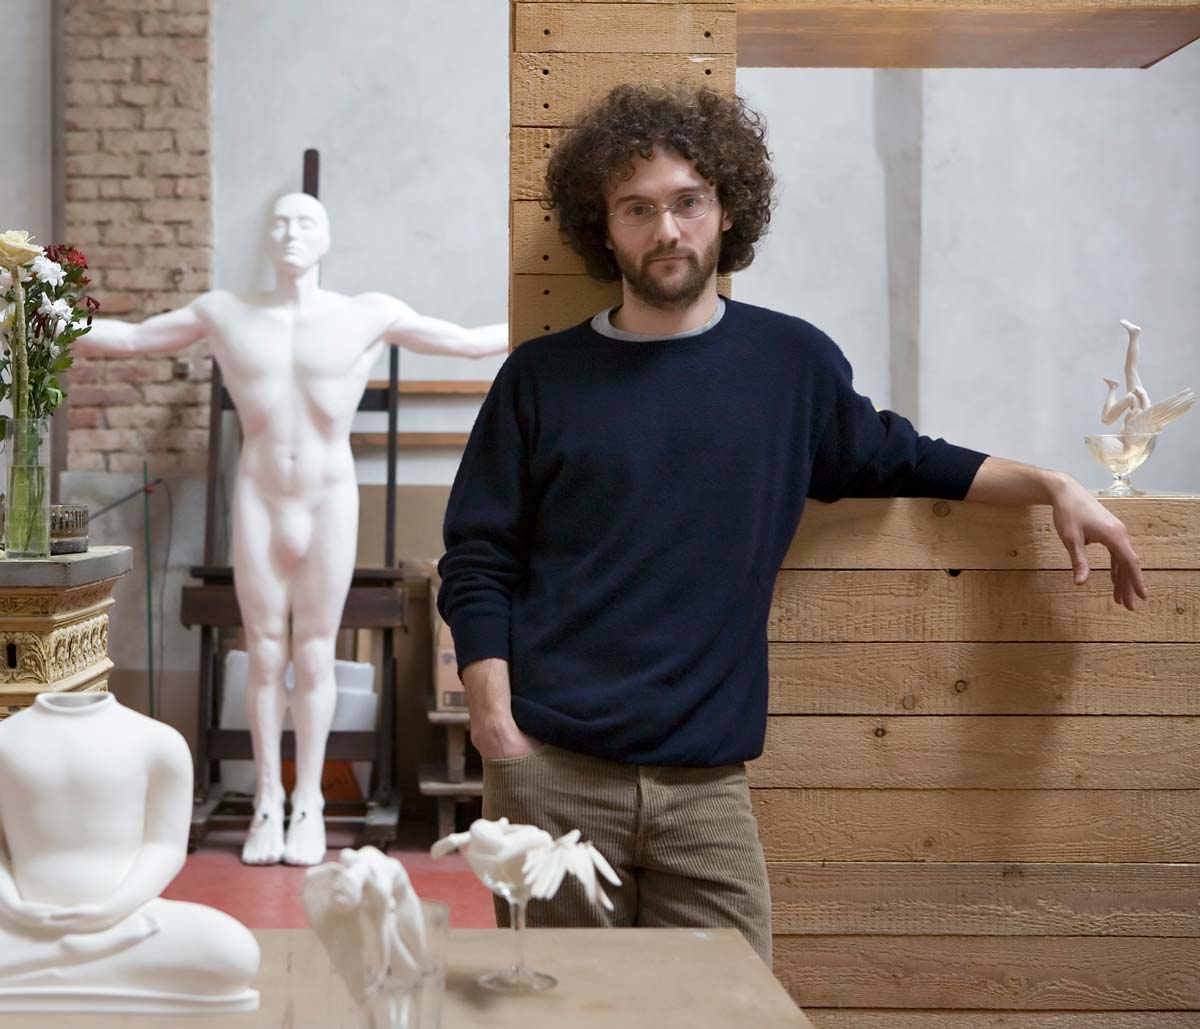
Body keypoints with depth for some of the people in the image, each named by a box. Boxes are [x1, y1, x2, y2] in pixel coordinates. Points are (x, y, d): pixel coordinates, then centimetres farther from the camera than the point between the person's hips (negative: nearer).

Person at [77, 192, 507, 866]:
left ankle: (308, 805, 12)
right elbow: (127, 337, 11)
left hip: (330, 503, -1)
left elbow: (472, 341, 2)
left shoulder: (370, 315, -2)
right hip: (259, 502, 1)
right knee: (265, 655, 4)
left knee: (315, 656, 4)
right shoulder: (225, 313, 3)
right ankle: (267, 803, 13)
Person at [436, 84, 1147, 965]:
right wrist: (498, 739, -7)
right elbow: (477, 568, 2)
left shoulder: (791, 362, 6)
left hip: (706, 788, 1)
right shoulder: (541, 379, 2)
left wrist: (1052, 486, 13)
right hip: (551, 776, -1)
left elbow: (896, 459, 22)